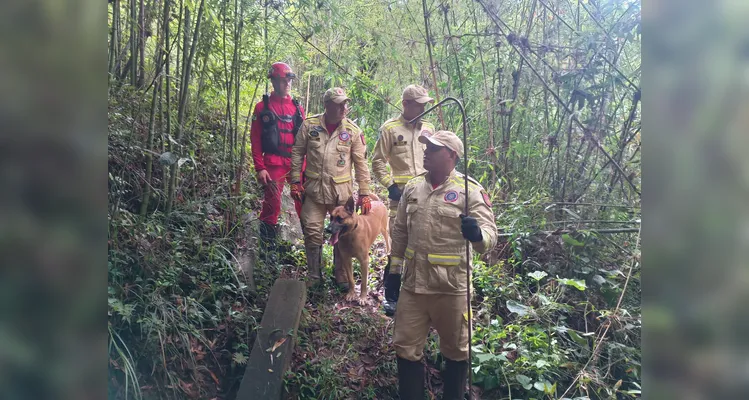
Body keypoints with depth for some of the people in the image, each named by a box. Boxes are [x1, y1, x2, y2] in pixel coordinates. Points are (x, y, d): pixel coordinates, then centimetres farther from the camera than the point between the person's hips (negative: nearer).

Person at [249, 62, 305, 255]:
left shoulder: (297, 107, 14)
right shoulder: (262, 107, 4)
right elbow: (255, 139, 1)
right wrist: (260, 168, -7)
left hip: (297, 163, 3)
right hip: (273, 164, -3)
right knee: (272, 206, -2)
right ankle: (268, 249, 9)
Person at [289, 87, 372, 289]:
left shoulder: (353, 130, -4)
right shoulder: (310, 125, -2)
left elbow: (361, 163, -1)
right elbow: (297, 153, 6)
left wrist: (364, 193, -3)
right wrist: (296, 181, 1)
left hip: (341, 191, 0)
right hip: (313, 189, 0)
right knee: (312, 232, 5)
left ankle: (341, 274, 26)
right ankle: (314, 275, 21)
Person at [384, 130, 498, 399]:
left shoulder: (469, 190, -10)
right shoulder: (412, 187, 6)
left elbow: (490, 234, -19)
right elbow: (400, 232, 14)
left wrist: (477, 234, -42)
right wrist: (394, 270, 14)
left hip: (451, 287, -4)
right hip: (413, 284, 5)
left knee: (456, 351, 16)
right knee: (406, 348, 13)